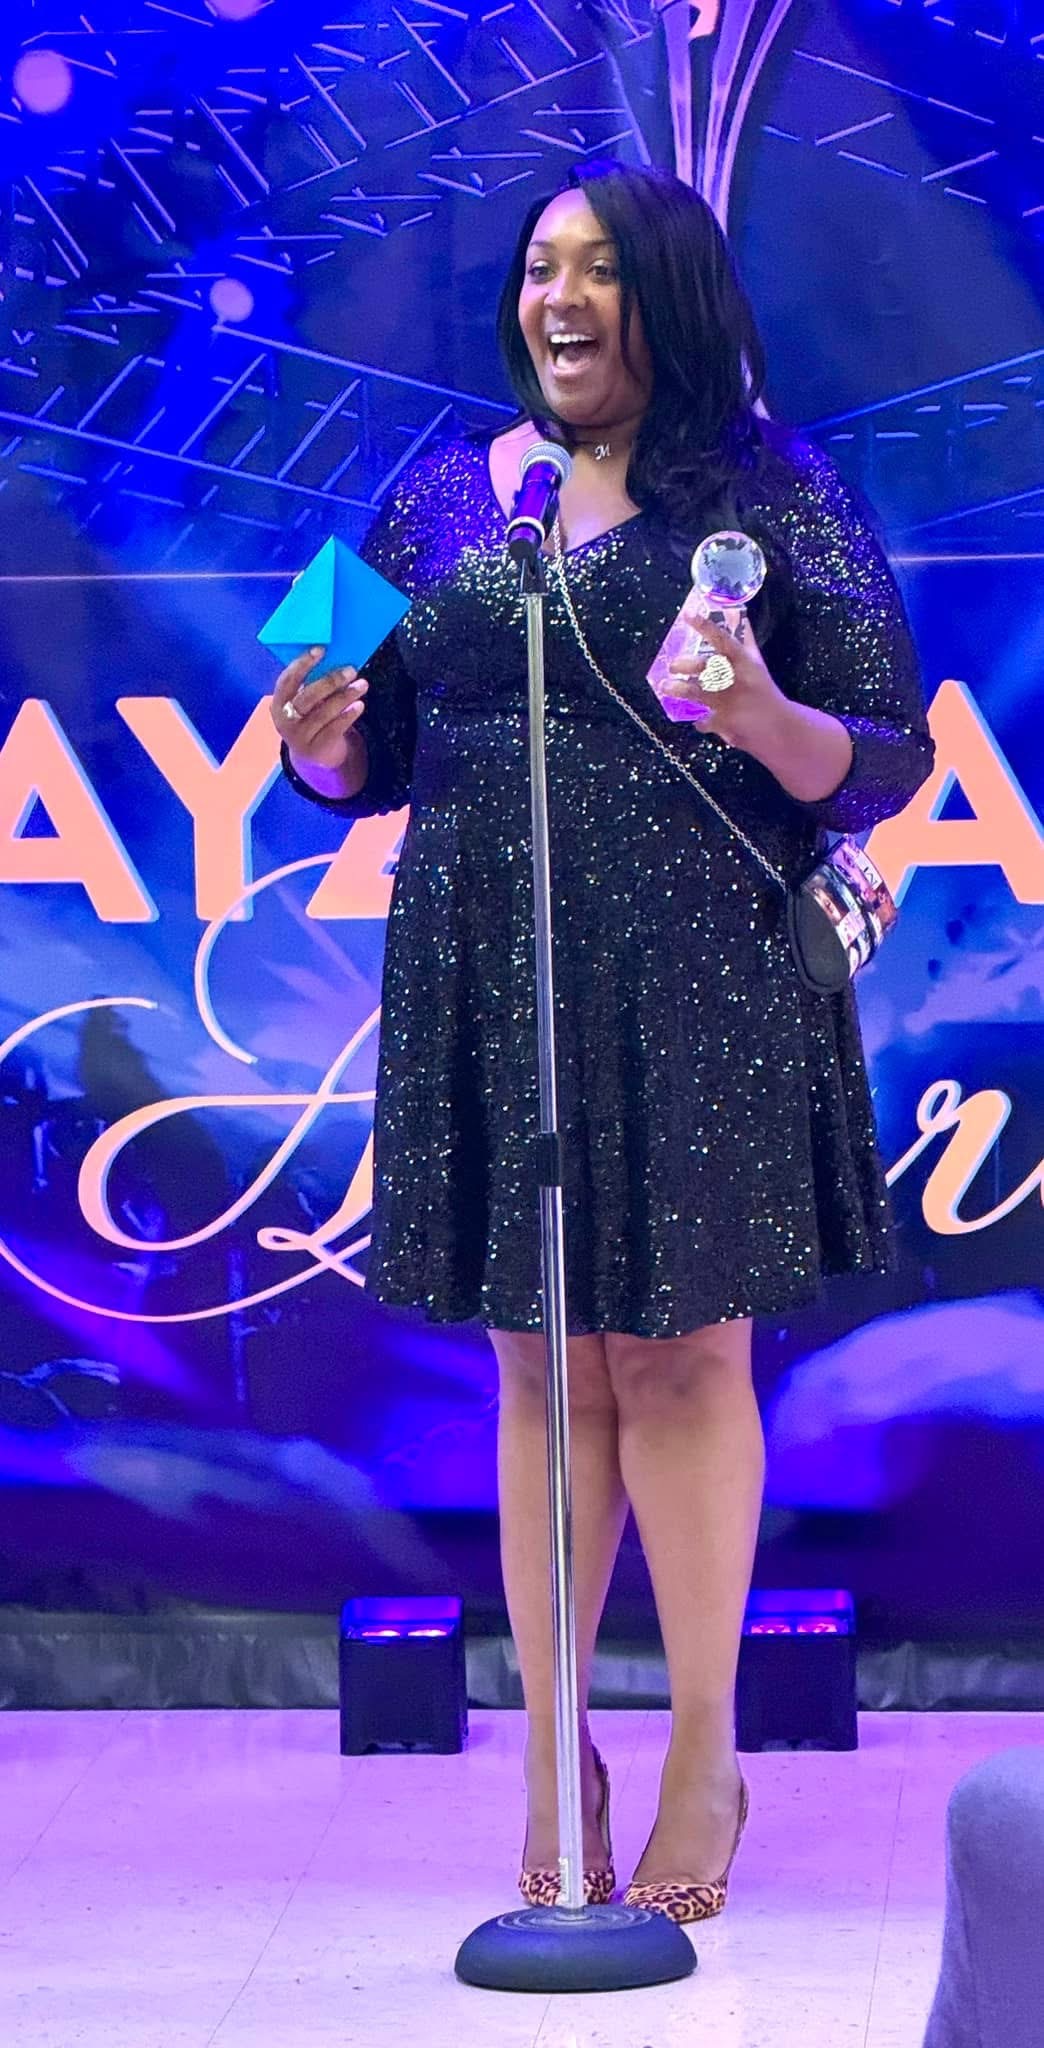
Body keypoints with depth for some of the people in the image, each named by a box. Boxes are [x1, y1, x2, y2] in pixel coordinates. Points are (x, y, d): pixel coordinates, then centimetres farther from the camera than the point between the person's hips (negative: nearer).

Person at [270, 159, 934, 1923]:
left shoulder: (772, 495, 1)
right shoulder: (439, 494, 11)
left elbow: (888, 763, -2)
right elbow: (380, 752, 15)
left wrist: (766, 719, -22)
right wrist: (325, 748, -7)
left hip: (700, 982, -3)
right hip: (487, 981, 3)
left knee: (684, 1351, 3)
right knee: (540, 1363, 6)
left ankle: (705, 1752, 17)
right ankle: (552, 1752, 15)